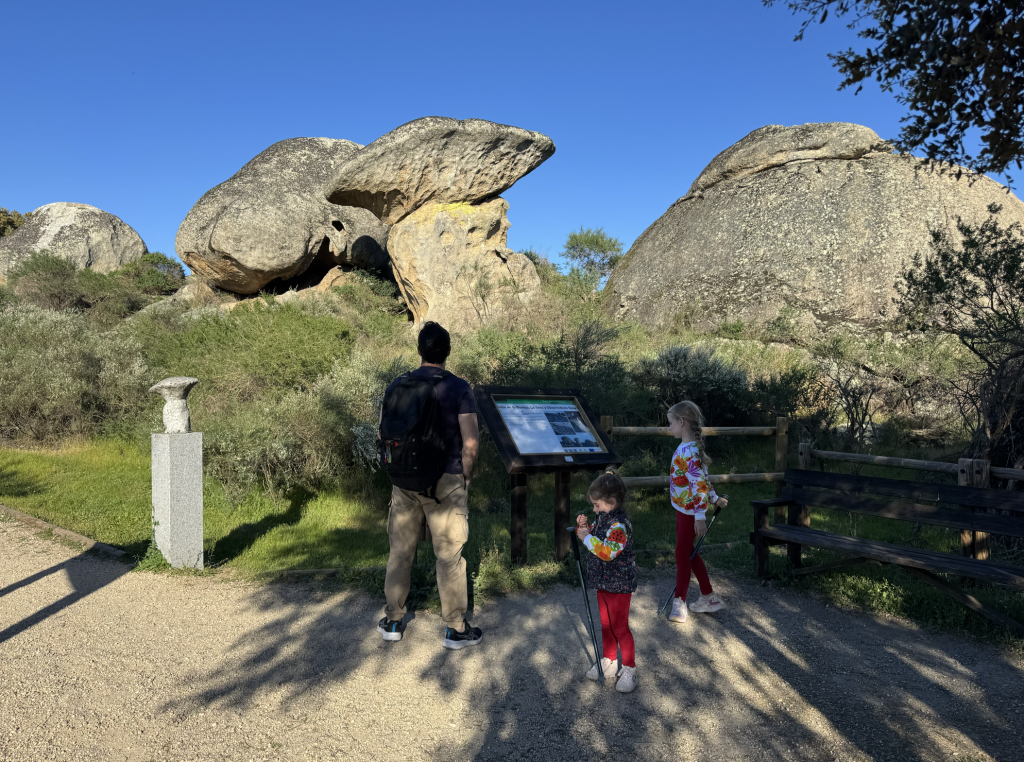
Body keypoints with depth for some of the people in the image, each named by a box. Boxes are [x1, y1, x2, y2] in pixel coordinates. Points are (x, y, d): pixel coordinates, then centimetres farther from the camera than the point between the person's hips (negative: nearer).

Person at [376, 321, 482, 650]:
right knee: (449, 555, 6)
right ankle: (455, 629, 17)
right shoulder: (458, 388, -11)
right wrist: (466, 476, 1)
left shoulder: (398, 385, 1)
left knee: (400, 551, 16)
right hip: (446, 481, -3)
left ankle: (393, 621, 29)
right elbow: (471, 441, -14)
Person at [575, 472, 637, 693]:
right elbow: (595, 536, 18)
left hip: (619, 585, -9)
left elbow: (607, 551, -38)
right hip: (603, 583, 9)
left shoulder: (620, 526, -27)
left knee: (620, 627, 3)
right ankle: (609, 662, 35)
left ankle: (629, 669, 19)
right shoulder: (603, 519, 3)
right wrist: (584, 527, -2)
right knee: (606, 624, 20)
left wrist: (587, 537, -30)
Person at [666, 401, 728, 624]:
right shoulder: (687, 447, 7)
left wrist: (700, 516, -24)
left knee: (683, 554, 0)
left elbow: (699, 483, -26)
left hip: (690, 510, -10)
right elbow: (702, 477, 17)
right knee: (689, 552, 17)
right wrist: (713, 497, 26)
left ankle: (679, 603, 12)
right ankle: (709, 598, 28)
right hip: (684, 508, 10)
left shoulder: (689, 452, -24)